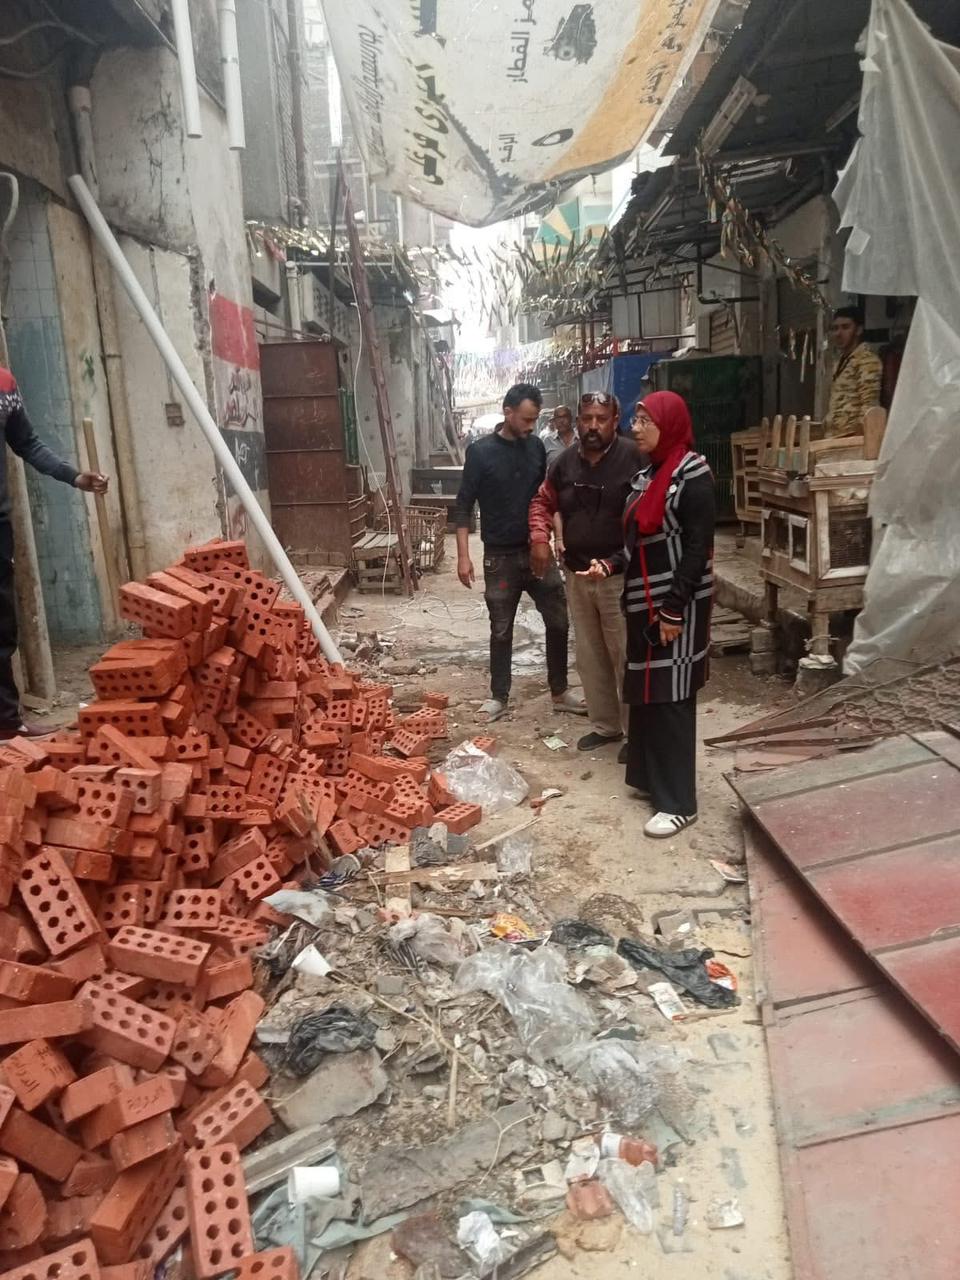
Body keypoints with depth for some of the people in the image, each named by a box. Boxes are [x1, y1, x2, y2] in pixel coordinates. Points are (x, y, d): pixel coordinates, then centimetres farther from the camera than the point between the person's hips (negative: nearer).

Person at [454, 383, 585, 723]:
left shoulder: (536, 446, 3)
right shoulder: (480, 451, -9)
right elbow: (464, 506, -8)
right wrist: (463, 556, -14)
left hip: (537, 551, 4)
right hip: (500, 556, -3)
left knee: (558, 621, 6)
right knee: (501, 630, 7)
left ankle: (560, 692, 21)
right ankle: (498, 696, 22)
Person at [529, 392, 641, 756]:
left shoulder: (634, 457, -11)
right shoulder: (563, 463, 6)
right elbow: (542, 502, 19)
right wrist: (539, 538, 2)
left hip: (621, 577, -6)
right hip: (577, 576, 6)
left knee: (626, 657, 0)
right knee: (589, 657, 15)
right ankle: (605, 725, 31)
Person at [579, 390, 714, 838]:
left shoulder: (693, 474, -14)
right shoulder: (648, 474, 12)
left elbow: (697, 548, -17)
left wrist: (674, 609, -19)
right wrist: (610, 565, -1)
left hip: (676, 605, -8)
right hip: (643, 602, 8)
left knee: (671, 699, -4)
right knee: (645, 693, 14)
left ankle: (678, 802, 6)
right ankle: (650, 778, 29)